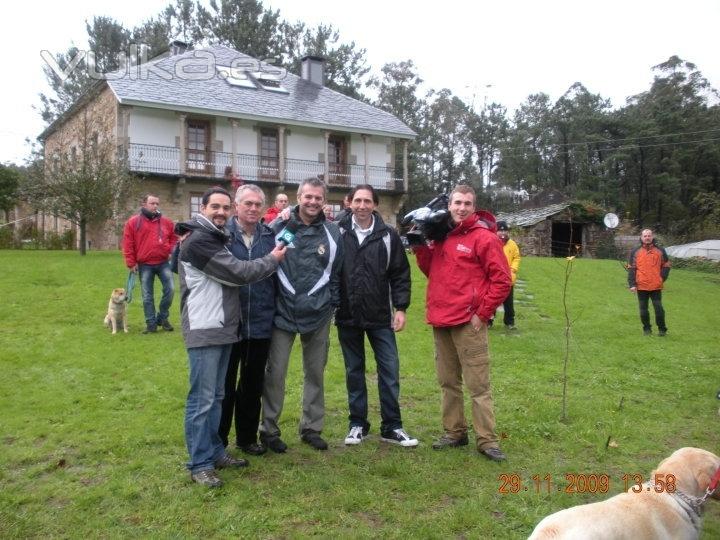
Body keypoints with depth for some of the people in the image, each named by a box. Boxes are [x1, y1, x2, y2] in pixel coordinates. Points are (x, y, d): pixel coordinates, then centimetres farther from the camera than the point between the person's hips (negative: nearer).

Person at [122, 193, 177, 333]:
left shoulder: (166, 222, 6)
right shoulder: (133, 222, 0)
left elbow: (173, 238, 19)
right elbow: (128, 245, 0)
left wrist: (171, 251, 3)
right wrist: (131, 263, -4)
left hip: (163, 263, 2)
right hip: (144, 265, -1)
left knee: (170, 289, -7)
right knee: (147, 296, 4)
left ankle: (162, 318, 12)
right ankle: (151, 324, 12)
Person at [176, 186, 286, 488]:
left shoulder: (217, 238, 18)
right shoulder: (198, 241, -15)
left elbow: (230, 276, 17)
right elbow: (238, 273, -19)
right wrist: (273, 259, -5)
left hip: (223, 328, 10)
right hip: (204, 331, -10)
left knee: (216, 396, 15)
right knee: (202, 399, -4)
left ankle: (214, 452, 25)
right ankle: (199, 464, 4)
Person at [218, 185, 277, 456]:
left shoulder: (270, 236, 5)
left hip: (260, 324, 3)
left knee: (253, 384, 16)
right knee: (224, 385, 9)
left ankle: (247, 437, 33)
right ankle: (217, 442, 24)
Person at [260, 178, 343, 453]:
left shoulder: (332, 233, 2)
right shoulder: (279, 227, -4)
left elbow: (337, 273, 7)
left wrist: (332, 304, 4)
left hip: (318, 316, 2)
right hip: (283, 313, -2)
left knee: (315, 373, 12)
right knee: (275, 373, 2)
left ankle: (312, 428, 27)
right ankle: (269, 430, 18)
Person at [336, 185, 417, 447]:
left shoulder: (388, 236, 0)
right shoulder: (338, 233, -1)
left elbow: (400, 275, 3)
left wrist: (400, 307, -3)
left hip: (380, 317, 0)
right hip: (347, 317, 0)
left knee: (389, 370, 2)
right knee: (354, 371, 11)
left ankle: (391, 427, 15)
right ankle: (357, 424, 23)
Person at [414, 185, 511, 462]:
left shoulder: (484, 237, -7)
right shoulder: (441, 236, 13)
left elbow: (502, 280, -9)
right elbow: (432, 272, 18)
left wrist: (482, 313, -10)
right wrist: (422, 248, 3)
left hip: (468, 323, -7)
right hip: (441, 322, 7)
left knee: (478, 384, -2)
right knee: (448, 382, 14)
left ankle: (487, 440, 6)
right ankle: (454, 431, 26)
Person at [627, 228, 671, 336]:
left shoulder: (660, 251, 5)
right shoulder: (635, 252, 4)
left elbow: (666, 266, 10)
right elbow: (631, 269, 3)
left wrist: (662, 279, -1)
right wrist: (632, 284, -4)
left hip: (656, 286, -1)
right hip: (641, 287, 1)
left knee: (658, 308, -1)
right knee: (643, 309, 7)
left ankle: (662, 329, 12)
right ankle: (647, 329, 20)